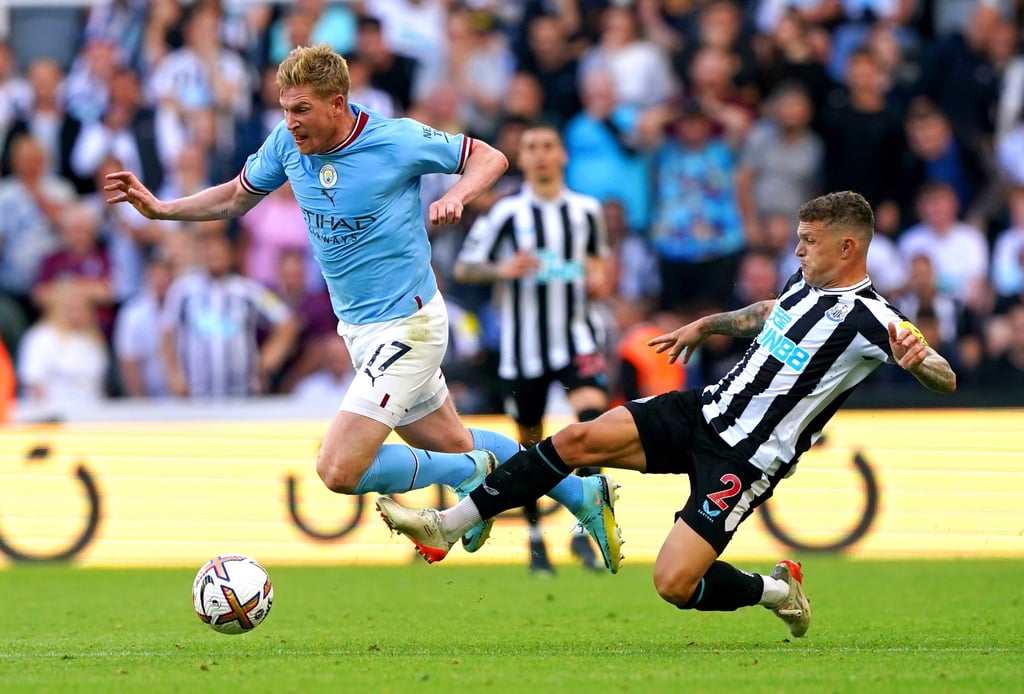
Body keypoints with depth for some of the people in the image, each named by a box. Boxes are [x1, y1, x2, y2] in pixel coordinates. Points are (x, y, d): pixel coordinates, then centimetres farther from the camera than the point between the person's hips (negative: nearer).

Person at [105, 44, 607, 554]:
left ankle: (470, 475, 3)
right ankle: (579, 495, 38)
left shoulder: (397, 139, -19)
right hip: (358, 329, 8)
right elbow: (237, 199, 13)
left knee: (339, 470, -17)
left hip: (406, 326, -8)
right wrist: (160, 209, 1)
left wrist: (456, 195, -25)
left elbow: (489, 157, -6)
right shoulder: (287, 144, -3)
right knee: (453, 444, 21)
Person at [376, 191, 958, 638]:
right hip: (704, 413, 7)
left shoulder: (870, 318, -17)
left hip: (747, 460, -7)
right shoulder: (808, 284, 8)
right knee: (579, 440, -10)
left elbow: (946, 380, -26)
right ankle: (447, 526, -5)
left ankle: (777, 591, 15)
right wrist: (706, 326, 38)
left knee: (674, 584, -16)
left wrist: (919, 359, -46)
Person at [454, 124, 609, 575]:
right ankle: (535, 537, 25)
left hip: (577, 335, 1)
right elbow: (464, 268, -2)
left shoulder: (587, 210, 6)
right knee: (530, 441, 7)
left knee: (593, 411, -23)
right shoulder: (507, 213, -3)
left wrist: (598, 276, 0)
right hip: (524, 345, -1)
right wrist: (503, 270, -21)